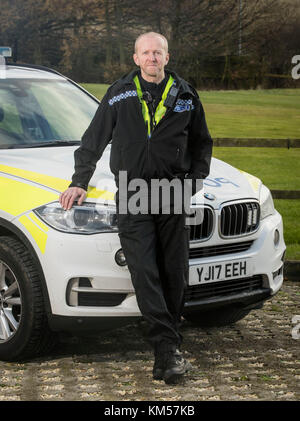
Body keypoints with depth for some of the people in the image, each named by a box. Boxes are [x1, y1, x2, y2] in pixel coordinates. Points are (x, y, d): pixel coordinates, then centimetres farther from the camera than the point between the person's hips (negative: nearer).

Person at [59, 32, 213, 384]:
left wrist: (194, 180, 7)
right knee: (144, 273, -13)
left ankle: (164, 354, 10)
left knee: (174, 274, 1)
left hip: (173, 194, 2)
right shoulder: (119, 95, 7)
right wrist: (79, 182, 8)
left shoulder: (185, 96, 10)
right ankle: (169, 350, -16)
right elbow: (93, 141, 13)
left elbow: (201, 143, 20)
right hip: (132, 195, -1)